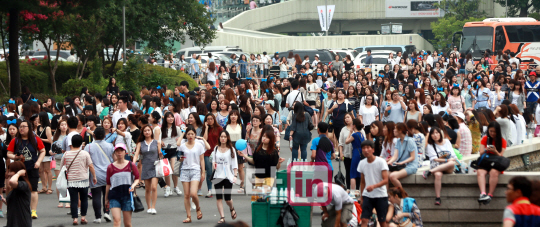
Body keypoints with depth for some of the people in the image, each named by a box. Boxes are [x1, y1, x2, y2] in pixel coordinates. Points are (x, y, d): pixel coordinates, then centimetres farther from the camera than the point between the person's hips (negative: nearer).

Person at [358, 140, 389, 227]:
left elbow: (386, 180, -16)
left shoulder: (381, 162, -10)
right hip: (367, 196, 3)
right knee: (364, 220, -10)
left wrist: (374, 186, -32)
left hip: (381, 196, -3)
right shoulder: (362, 163, 4)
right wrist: (361, 196, 13)